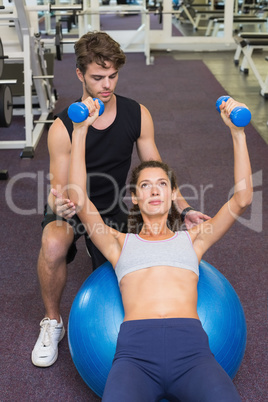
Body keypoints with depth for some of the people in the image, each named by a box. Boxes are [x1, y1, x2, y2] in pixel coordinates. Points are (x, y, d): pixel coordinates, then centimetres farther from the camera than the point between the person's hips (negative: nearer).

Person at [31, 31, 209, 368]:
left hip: (112, 208, 3)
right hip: (72, 207, -3)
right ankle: (52, 322, -8)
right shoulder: (62, 128, -22)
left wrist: (183, 209, -15)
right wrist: (58, 203, -44)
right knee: (53, 246, -36)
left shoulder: (137, 115, -13)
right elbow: (59, 187, -19)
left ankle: (98, 251, 39)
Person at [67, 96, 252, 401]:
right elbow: (78, 199, 9)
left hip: (191, 348, 1)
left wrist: (238, 132, 10)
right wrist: (80, 131, 5)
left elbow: (242, 200, 15)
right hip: (136, 350, 0)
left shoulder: (191, 239, 25)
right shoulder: (120, 243, 23)